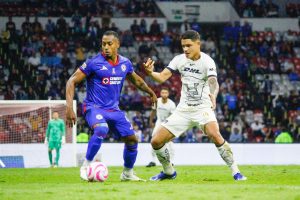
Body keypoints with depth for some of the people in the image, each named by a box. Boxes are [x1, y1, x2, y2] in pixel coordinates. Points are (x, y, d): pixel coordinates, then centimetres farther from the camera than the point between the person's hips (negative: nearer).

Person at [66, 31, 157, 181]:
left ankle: (127, 173, 27)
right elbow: (72, 81, -13)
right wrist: (69, 107, -23)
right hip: (94, 107, -6)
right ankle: (86, 166, -22)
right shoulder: (94, 62, -14)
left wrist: (151, 93, 33)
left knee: (132, 139, 4)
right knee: (101, 130, -36)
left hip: (113, 109, 6)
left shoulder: (125, 63, 3)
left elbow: (136, 80, 24)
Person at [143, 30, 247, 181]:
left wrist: (213, 95, -53)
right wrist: (150, 73, -28)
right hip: (183, 110, 5)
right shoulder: (179, 59, 1)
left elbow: (213, 82, -30)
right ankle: (169, 172, 25)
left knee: (214, 135, -33)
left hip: (203, 108, -5)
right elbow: (162, 77, -5)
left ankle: (235, 172, -21)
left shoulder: (207, 61, -14)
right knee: (156, 141, 0)